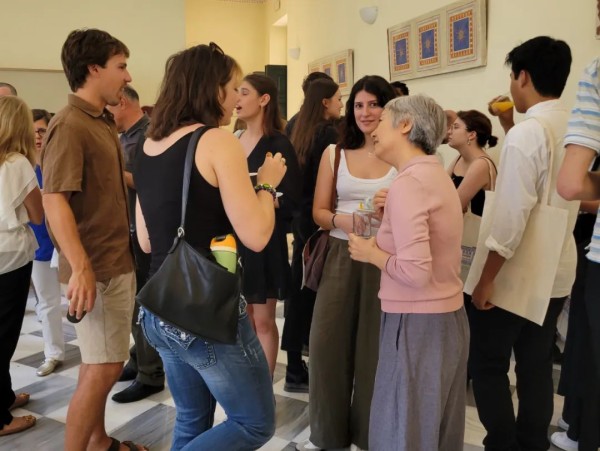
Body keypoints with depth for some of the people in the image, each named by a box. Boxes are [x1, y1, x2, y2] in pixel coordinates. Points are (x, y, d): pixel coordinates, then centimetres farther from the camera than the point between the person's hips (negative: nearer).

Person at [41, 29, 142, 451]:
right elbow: (55, 201, -24)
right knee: (102, 368, -3)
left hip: (119, 261, 9)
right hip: (97, 267, -9)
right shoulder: (69, 124, -16)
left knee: (103, 363, 17)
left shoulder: (104, 121, 13)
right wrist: (81, 268, -30)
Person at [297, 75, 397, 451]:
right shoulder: (334, 153, 6)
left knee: (376, 348, 7)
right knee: (328, 344, 3)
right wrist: (341, 220, -15)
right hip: (341, 256, 2)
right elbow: (319, 212, 6)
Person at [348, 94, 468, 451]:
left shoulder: (407, 183, -18)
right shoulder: (436, 174, 10)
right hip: (448, 319, 9)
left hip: (417, 325, -9)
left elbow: (415, 272, -26)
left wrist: (371, 253, -10)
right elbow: (432, 252, 9)